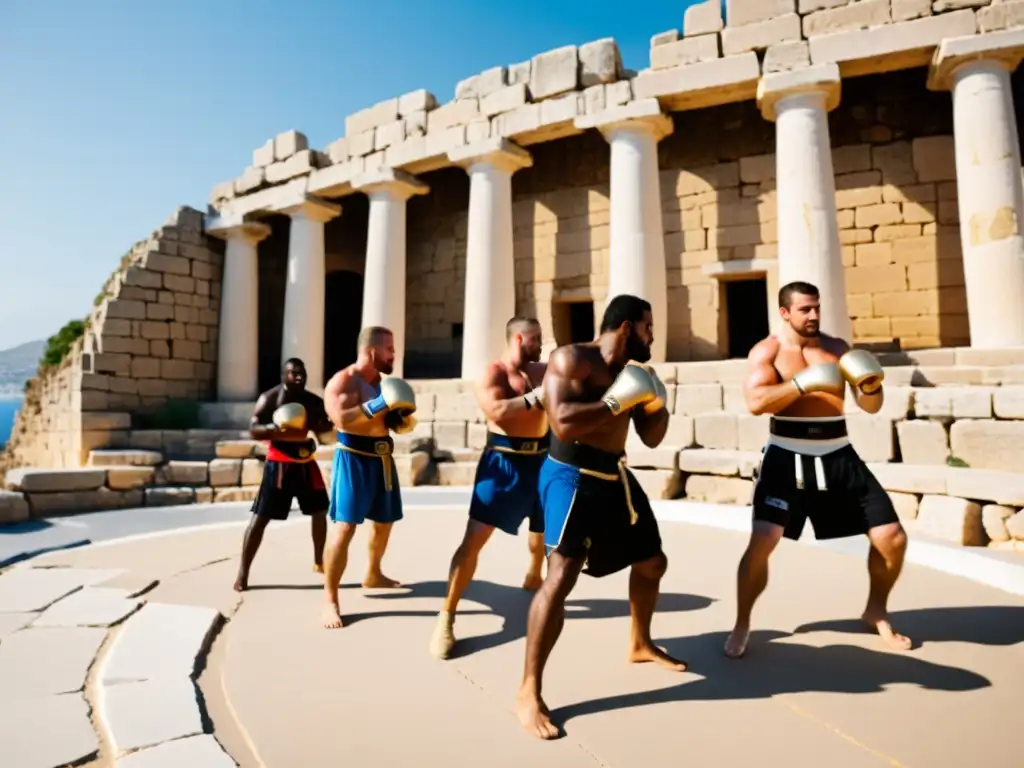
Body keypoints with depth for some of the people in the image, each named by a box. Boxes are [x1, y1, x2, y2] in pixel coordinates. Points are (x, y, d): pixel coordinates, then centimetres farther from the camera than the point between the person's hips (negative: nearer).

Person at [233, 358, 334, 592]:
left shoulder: (313, 400, 5)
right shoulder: (270, 398, -9)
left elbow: (327, 425, 11)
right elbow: (253, 430, -14)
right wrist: (275, 428, -31)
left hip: (307, 463, 6)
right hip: (279, 465, -6)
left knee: (320, 511, 13)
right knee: (260, 517, -6)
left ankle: (319, 561, 31)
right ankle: (243, 573, 2)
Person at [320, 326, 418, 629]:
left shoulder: (385, 382, 13)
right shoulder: (343, 380, -12)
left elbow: (400, 425, 20)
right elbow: (341, 418, -29)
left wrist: (402, 415, -2)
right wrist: (379, 404, -31)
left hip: (382, 458, 9)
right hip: (353, 459, -8)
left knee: (384, 521, 21)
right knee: (344, 527, -13)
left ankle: (373, 574, 44)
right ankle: (330, 601, -5)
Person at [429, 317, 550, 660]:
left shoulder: (543, 370, 7)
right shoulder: (493, 373, -12)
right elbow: (496, 412, -28)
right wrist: (536, 397, -29)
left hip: (540, 460, 7)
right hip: (504, 462, -7)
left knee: (544, 528, 26)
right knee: (474, 538, -11)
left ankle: (533, 577, 56)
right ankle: (446, 616, -3)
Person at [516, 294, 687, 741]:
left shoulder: (630, 371, 13)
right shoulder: (571, 360, -12)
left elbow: (652, 437, 16)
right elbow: (563, 423, -26)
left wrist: (656, 400, -2)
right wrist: (617, 402, -23)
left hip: (615, 477, 9)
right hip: (572, 477, -9)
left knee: (652, 562, 20)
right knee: (561, 576, -18)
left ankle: (640, 645, 45)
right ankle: (528, 693, -6)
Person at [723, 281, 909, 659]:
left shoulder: (837, 347, 8)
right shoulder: (767, 350, -3)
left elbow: (871, 406, 7)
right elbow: (755, 401, -20)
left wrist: (871, 384, -15)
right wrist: (803, 384, -31)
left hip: (837, 457, 4)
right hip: (787, 457, -4)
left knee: (893, 538, 5)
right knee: (762, 542, -15)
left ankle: (876, 612, 32)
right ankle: (741, 626, 7)